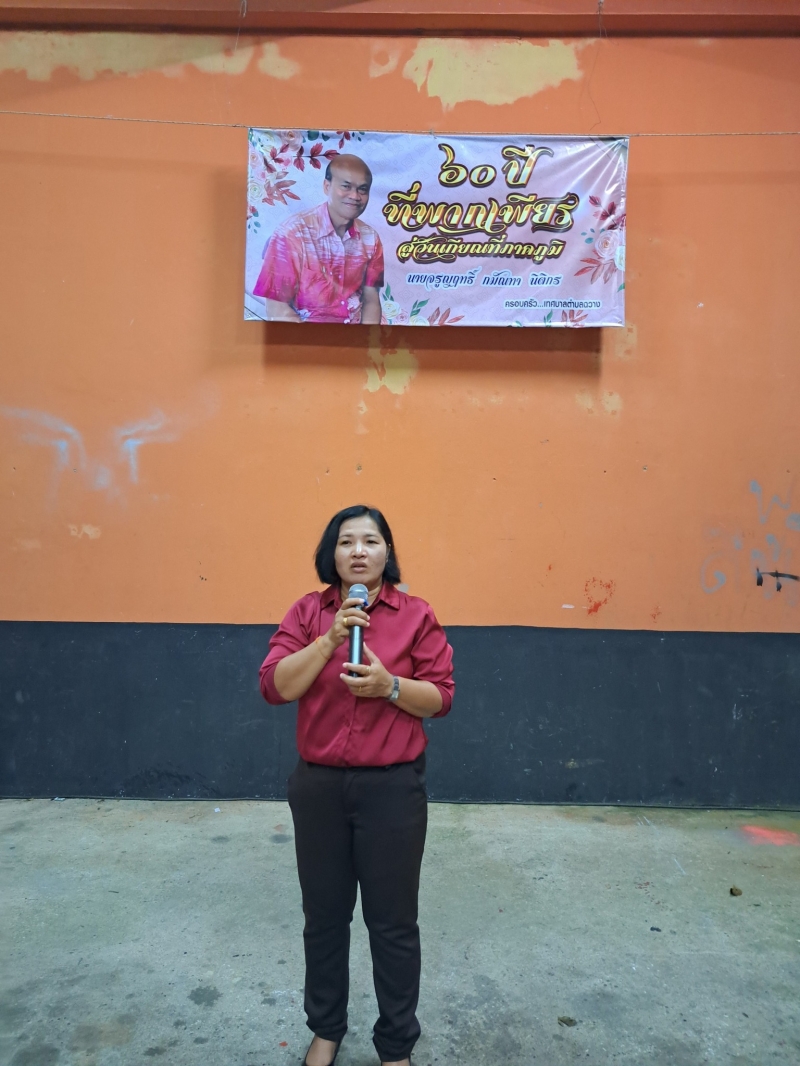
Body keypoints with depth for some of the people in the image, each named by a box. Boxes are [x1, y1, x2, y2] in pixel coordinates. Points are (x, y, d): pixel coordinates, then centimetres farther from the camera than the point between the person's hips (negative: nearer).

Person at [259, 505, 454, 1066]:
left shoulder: (417, 614, -4)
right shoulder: (307, 611, 0)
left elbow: (441, 697, -3)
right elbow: (275, 686, -10)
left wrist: (389, 685, -21)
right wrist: (331, 637, -20)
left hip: (393, 788, -1)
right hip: (319, 786, 2)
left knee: (393, 922, 12)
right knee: (324, 915, 19)